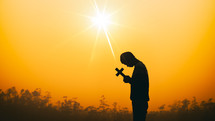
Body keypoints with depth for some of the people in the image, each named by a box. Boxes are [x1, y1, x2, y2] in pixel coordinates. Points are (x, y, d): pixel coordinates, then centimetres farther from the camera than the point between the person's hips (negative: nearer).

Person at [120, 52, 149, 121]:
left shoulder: (139, 66, -13)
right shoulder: (140, 65, 19)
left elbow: (140, 83, -23)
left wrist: (129, 80, -11)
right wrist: (129, 79, 7)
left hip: (140, 100, -10)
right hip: (140, 99, 10)